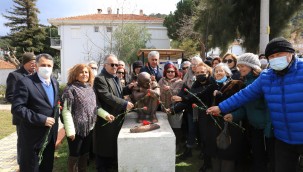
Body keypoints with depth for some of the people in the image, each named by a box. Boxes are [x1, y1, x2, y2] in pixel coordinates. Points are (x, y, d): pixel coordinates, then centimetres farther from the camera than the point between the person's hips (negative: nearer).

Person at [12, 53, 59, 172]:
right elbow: (17, 108, -20)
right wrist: (41, 119, -24)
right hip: (33, 136, -6)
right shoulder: (25, 82, -15)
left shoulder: (55, 83, 7)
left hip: (51, 134, 7)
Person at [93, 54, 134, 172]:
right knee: (104, 144, 5)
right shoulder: (100, 79, -17)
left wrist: (128, 88, 3)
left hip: (117, 116, 9)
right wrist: (125, 104, -27)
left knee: (115, 142, 21)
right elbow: (107, 97, -26)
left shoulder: (115, 78, 13)